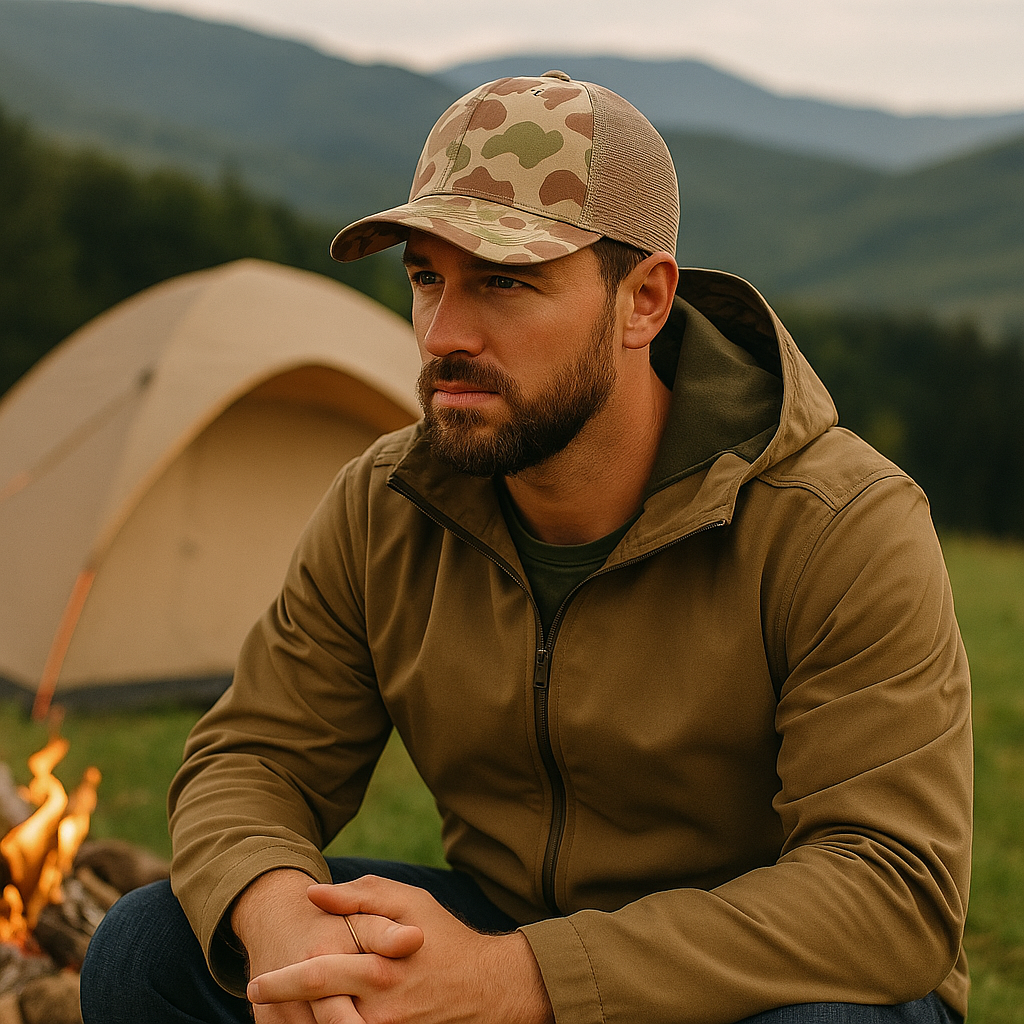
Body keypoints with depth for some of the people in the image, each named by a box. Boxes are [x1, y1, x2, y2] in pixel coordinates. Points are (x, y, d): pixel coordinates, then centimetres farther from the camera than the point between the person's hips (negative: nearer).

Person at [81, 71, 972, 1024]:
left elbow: (896, 886, -29)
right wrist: (276, 914, -28)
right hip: (500, 934, 4)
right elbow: (251, 759, 0)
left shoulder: (843, 527, -22)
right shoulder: (379, 509, -6)